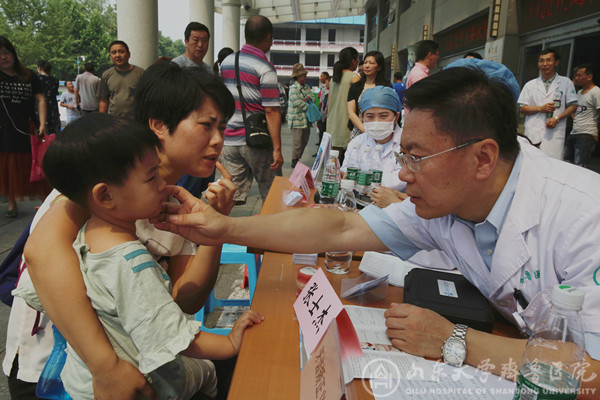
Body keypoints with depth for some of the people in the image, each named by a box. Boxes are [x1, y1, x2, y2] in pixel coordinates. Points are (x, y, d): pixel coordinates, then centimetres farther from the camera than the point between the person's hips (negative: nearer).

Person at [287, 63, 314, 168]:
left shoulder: (306, 87, 14)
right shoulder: (293, 88, -11)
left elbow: (311, 98, 5)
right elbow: (297, 103, -18)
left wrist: (306, 98, -15)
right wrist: (308, 107, -7)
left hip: (306, 119, 8)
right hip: (297, 120, -8)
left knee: (304, 142, 13)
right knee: (298, 143, -5)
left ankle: (298, 160, 26)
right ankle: (294, 162, 9)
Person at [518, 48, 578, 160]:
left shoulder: (566, 82, 10)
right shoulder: (530, 85, 13)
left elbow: (573, 106, 7)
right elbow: (522, 108, 9)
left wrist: (557, 119, -9)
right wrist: (541, 108, -7)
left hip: (554, 134, -1)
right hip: (533, 134, 1)